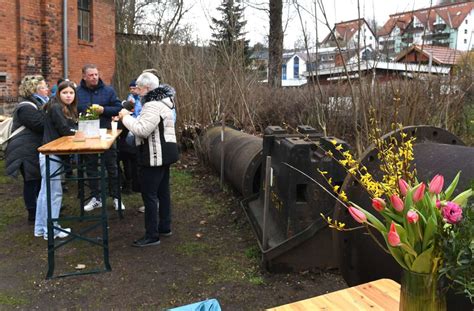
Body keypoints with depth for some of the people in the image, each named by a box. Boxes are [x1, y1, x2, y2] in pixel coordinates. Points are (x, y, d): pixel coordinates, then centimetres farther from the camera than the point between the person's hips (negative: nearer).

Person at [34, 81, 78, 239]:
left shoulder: (67, 109, 16)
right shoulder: (56, 108, -12)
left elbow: (72, 129, 13)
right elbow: (65, 131, -17)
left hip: (54, 154, 9)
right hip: (51, 154, -9)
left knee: (46, 191, 12)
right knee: (54, 192, -5)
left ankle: (41, 228, 20)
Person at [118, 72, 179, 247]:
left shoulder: (152, 106, -20)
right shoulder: (160, 102, 15)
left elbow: (142, 130, -26)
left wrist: (126, 117, -14)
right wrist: (129, 118, 6)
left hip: (154, 155, -11)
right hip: (163, 153, 11)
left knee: (149, 195, -5)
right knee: (162, 192, 17)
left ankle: (152, 235, 2)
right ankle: (164, 227, 29)